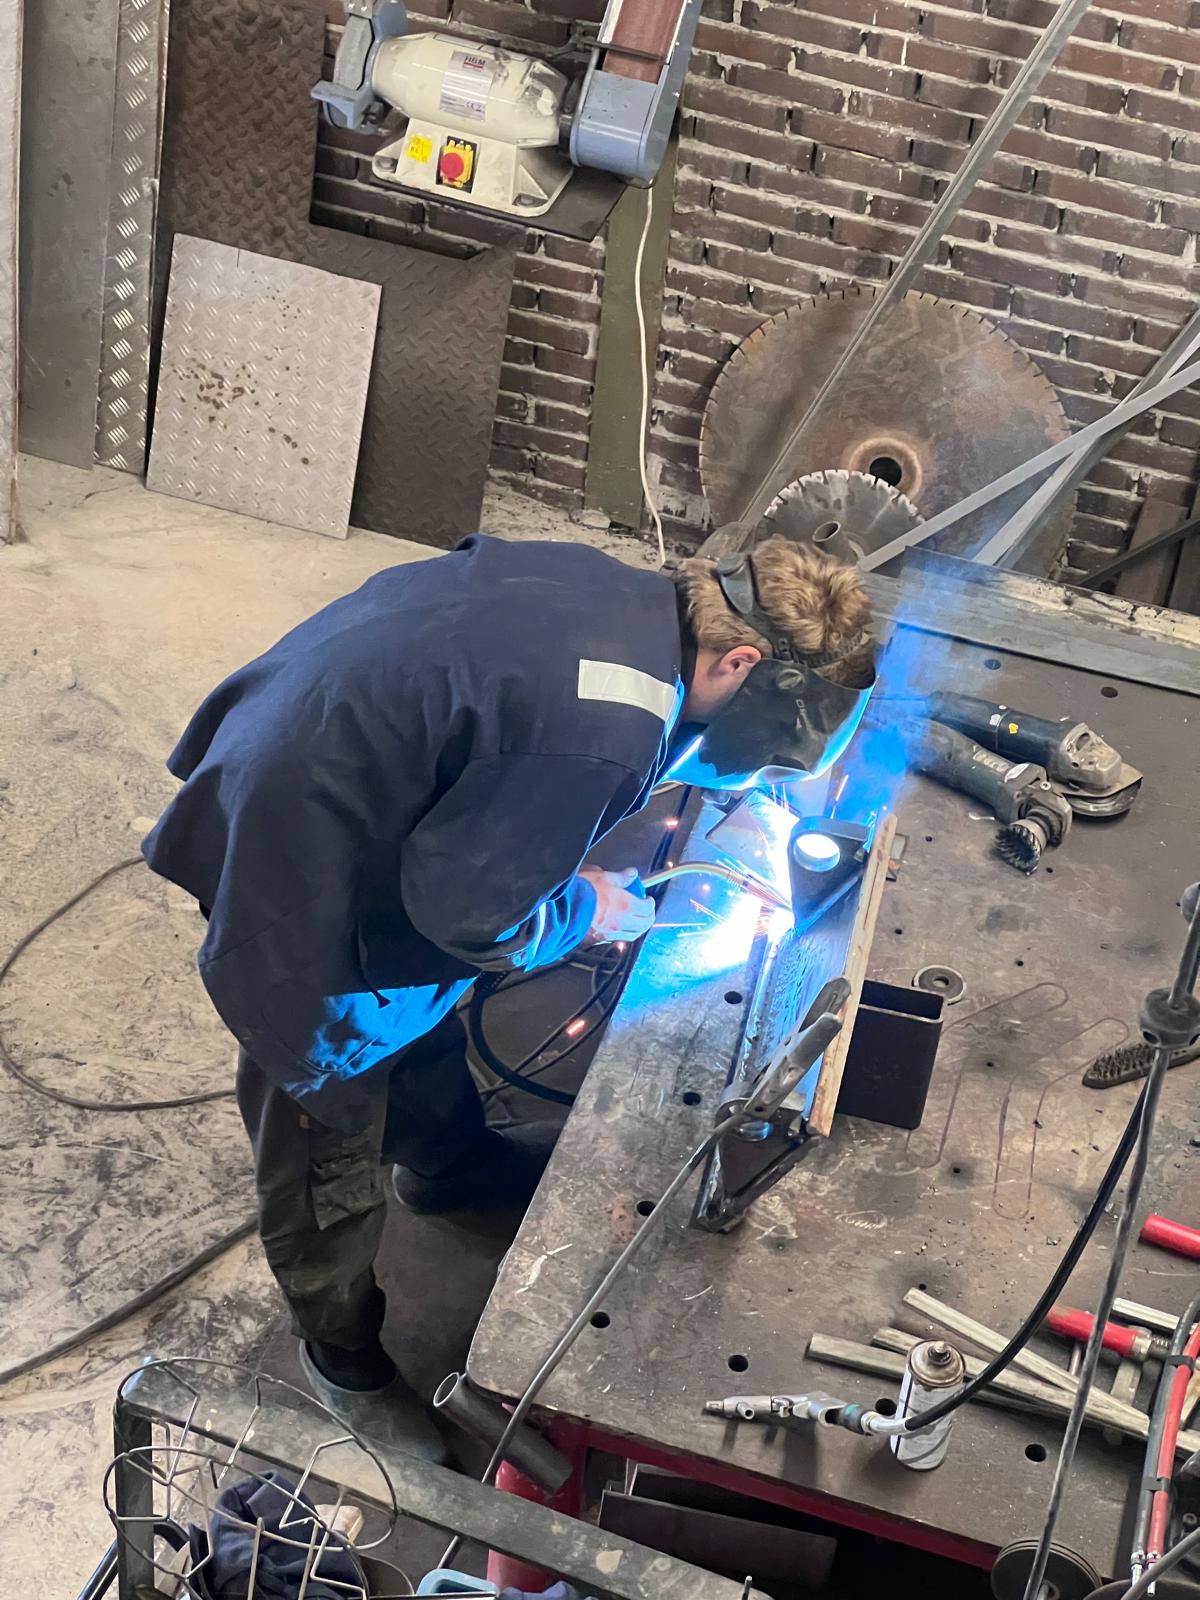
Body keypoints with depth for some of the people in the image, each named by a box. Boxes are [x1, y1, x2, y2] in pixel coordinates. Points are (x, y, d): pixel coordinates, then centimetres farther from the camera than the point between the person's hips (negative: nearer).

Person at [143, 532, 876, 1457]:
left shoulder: (616, 587, -7)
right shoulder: (605, 732, -34)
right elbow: (458, 905, -26)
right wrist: (587, 911, -8)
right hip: (296, 882, -9)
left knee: (430, 1018, 32)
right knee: (329, 1139, 13)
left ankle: (451, 1164, 61)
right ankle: (346, 1361, 39)